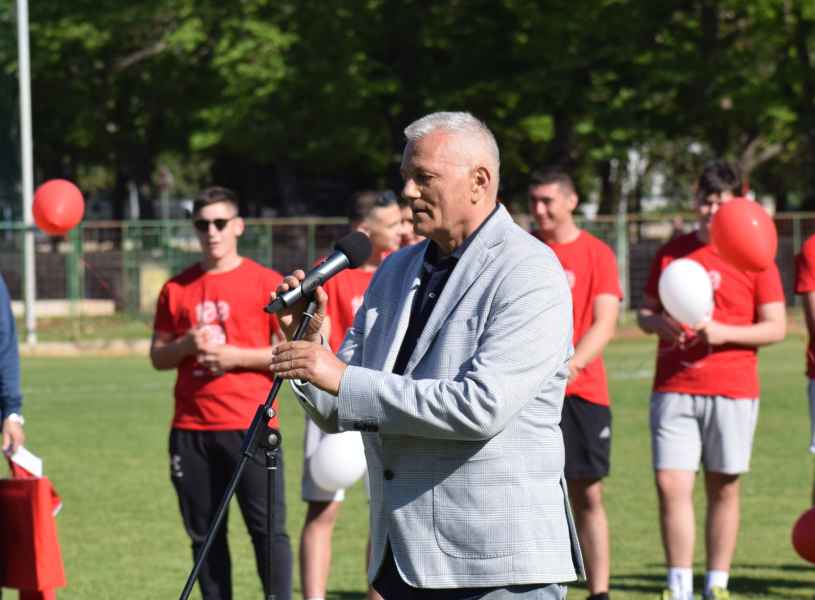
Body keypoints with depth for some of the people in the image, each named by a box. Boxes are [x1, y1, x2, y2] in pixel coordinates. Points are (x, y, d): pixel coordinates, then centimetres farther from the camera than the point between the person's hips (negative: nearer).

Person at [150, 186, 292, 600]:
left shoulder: (265, 282, 0)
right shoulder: (177, 289, 11)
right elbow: (158, 356, 15)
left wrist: (235, 355, -12)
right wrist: (186, 345, -6)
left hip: (250, 426, -4)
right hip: (191, 429, 4)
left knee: (268, 528, -7)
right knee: (204, 534, 7)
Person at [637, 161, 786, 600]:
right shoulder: (671, 253, 10)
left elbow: (776, 327, -1)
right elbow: (644, 313, 16)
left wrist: (724, 332, -15)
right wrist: (659, 323, -8)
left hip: (732, 392, -2)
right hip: (673, 389, 2)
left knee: (724, 487, 4)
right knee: (671, 484, -8)